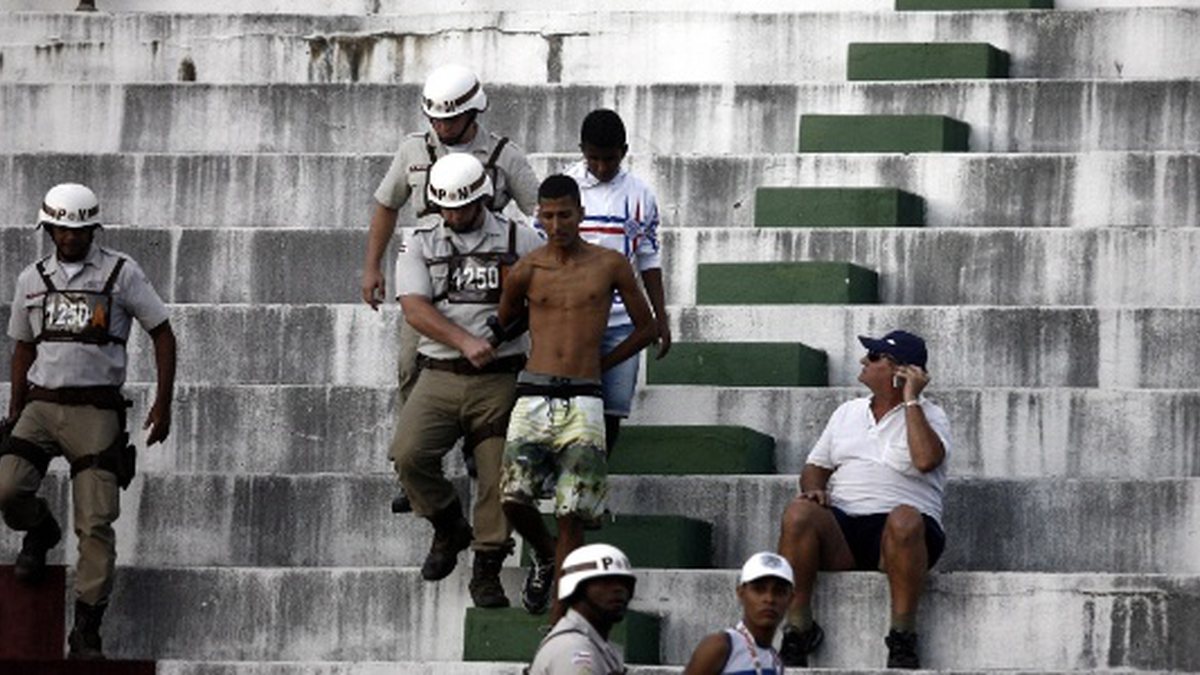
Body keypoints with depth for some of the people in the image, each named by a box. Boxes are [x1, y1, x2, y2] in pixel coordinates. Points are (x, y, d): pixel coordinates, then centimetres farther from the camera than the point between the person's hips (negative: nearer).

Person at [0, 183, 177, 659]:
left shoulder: (121, 273, 1)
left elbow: (162, 335, 4)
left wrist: (163, 404, -3)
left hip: (95, 410, -3)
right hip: (41, 405, 3)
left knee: (96, 523, -10)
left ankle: (86, 630, -5)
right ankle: (40, 532, 17)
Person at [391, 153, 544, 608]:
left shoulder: (519, 242, 7)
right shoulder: (422, 246, 10)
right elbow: (414, 308, -4)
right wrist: (464, 341, -18)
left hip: (500, 380, -1)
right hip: (440, 377, 1)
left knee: (497, 477, -9)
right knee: (409, 455, -19)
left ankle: (487, 571, 4)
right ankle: (448, 528, 7)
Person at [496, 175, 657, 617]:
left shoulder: (609, 265, 6)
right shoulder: (526, 270, 8)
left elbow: (646, 327, 16)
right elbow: (505, 323, 25)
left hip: (582, 399, -1)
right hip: (533, 395, 1)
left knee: (571, 515, -9)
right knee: (514, 498, -15)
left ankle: (560, 623, -4)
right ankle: (543, 554, 19)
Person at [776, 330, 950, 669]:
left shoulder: (928, 415, 9)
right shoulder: (848, 413, 24)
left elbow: (926, 459, -13)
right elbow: (816, 467, 23)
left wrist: (911, 400, -6)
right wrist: (813, 489, -1)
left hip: (896, 534, -4)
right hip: (841, 532, 4)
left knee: (904, 518, -40)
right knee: (798, 512, -28)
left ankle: (902, 638, -33)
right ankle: (798, 626, -25)